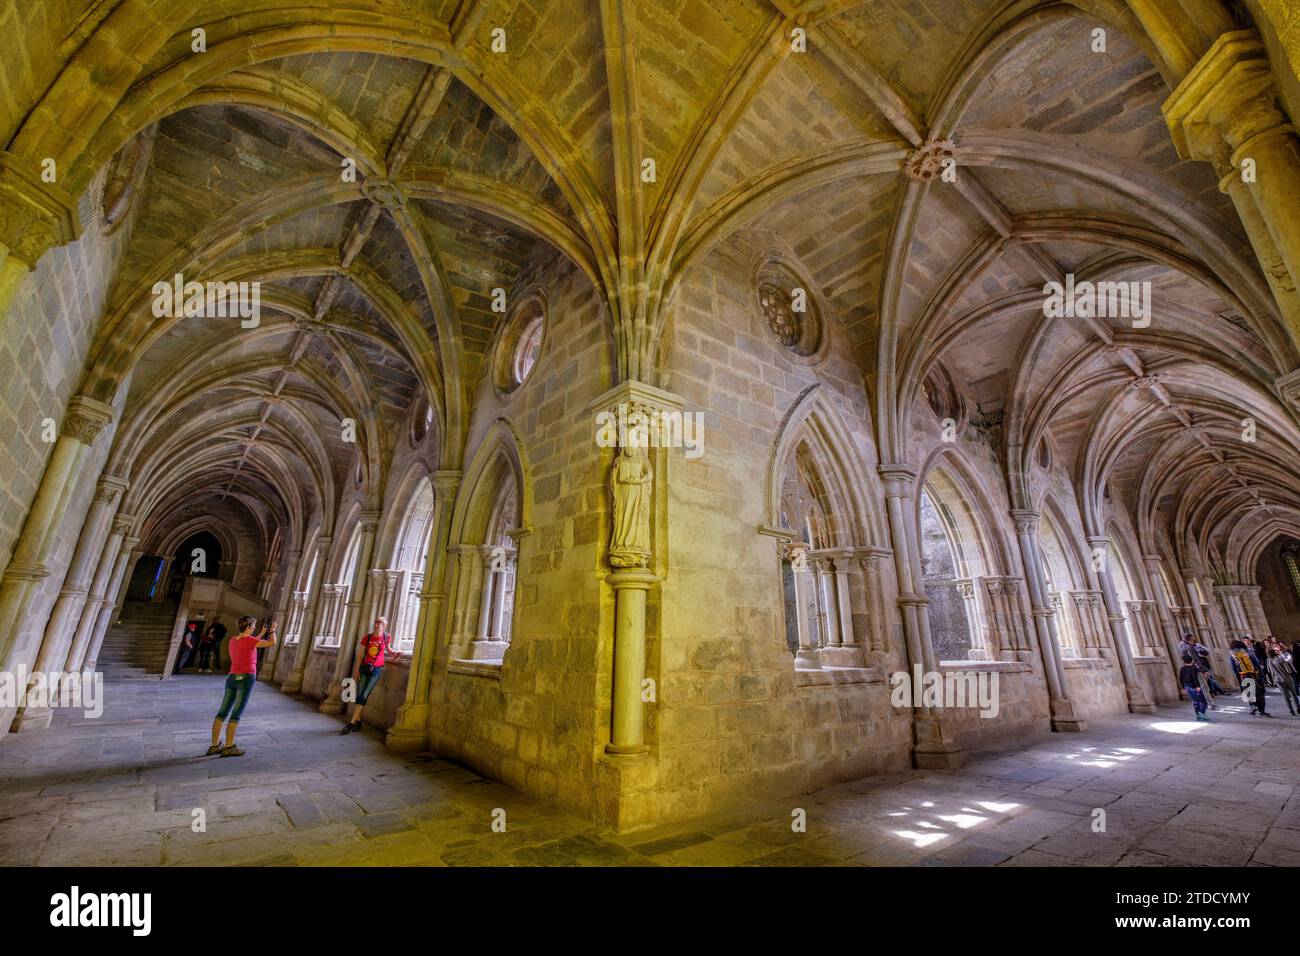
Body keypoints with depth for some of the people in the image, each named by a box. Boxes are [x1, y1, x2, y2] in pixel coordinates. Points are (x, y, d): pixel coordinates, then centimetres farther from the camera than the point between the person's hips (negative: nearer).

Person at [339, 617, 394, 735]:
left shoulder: (387, 637, -4)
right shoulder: (367, 637, -2)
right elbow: (360, 654, 4)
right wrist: (357, 670, 3)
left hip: (376, 670, -2)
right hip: (364, 668, 2)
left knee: (364, 696, -8)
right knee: (359, 695, 4)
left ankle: (351, 723, -5)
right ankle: (358, 722, 16)